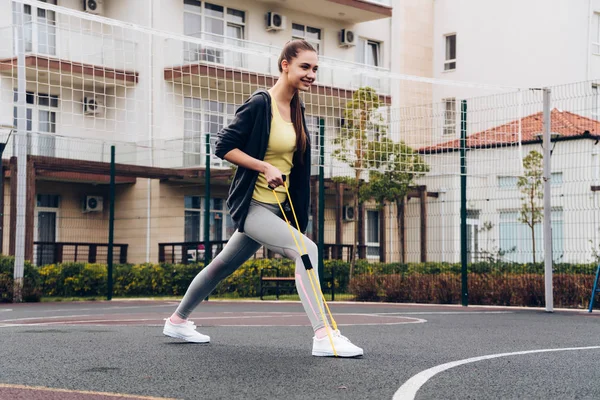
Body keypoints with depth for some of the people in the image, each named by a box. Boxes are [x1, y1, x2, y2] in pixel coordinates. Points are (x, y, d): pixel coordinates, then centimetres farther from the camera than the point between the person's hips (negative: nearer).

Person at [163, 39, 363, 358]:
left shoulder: (296, 110, 8)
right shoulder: (260, 104, -16)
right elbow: (223, 146, -16)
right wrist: (266, 167, -22)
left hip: (276, 208, 8)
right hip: (252, 205, -8)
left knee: (225, 264, 19)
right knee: (307, 250, -23)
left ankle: (178, 320, 35)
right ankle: (323, 336, -24)